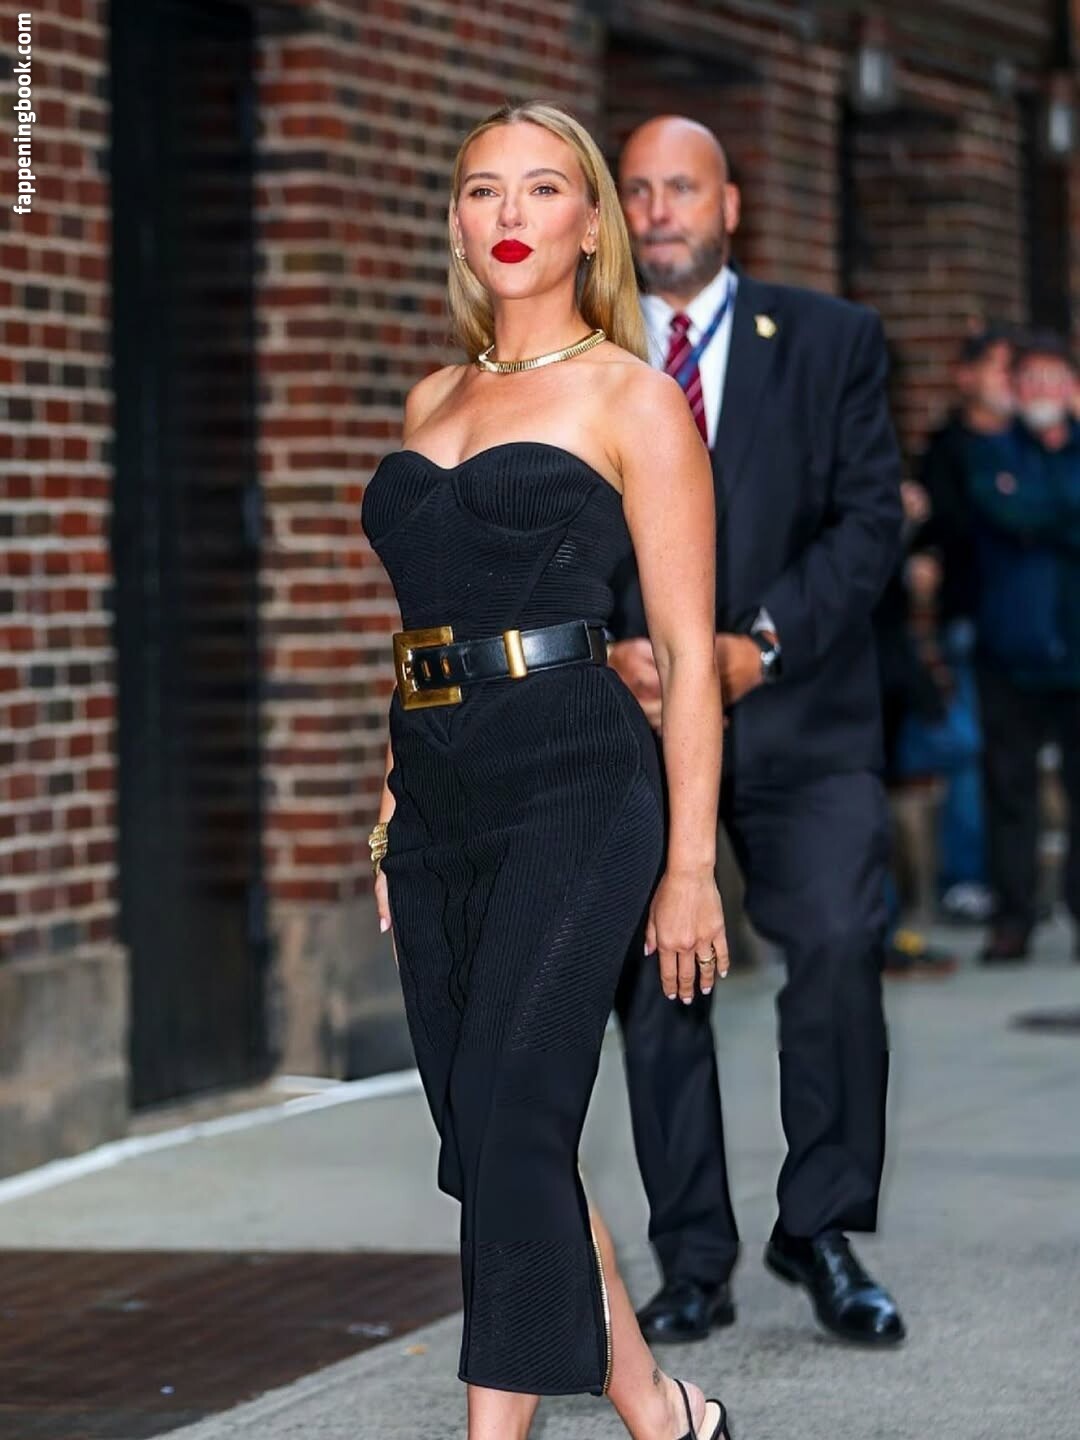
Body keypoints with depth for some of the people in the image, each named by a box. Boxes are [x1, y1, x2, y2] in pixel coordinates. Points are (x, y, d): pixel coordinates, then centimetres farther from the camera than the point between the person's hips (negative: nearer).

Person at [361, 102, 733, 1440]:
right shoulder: (434, 400, 17)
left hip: (572, 788, -7)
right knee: (486, 1143, 8)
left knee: (505, 1123, -13)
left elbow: (687, 651, -4)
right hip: (437, 797, 7)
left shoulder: (629, 396, -1)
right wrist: (391, 824, 15)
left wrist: (690, 865, -9)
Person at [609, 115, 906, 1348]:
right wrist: (610, 651, -11)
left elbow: (869, 516, 0)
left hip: (795, 710, -2)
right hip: (632, 726, 2)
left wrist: (760, 644, -13)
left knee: (838, 943, -17)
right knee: (652, 986, 0)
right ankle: (693, 1269, 10)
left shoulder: (831, 341, 6)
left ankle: (822, 1228, -2)